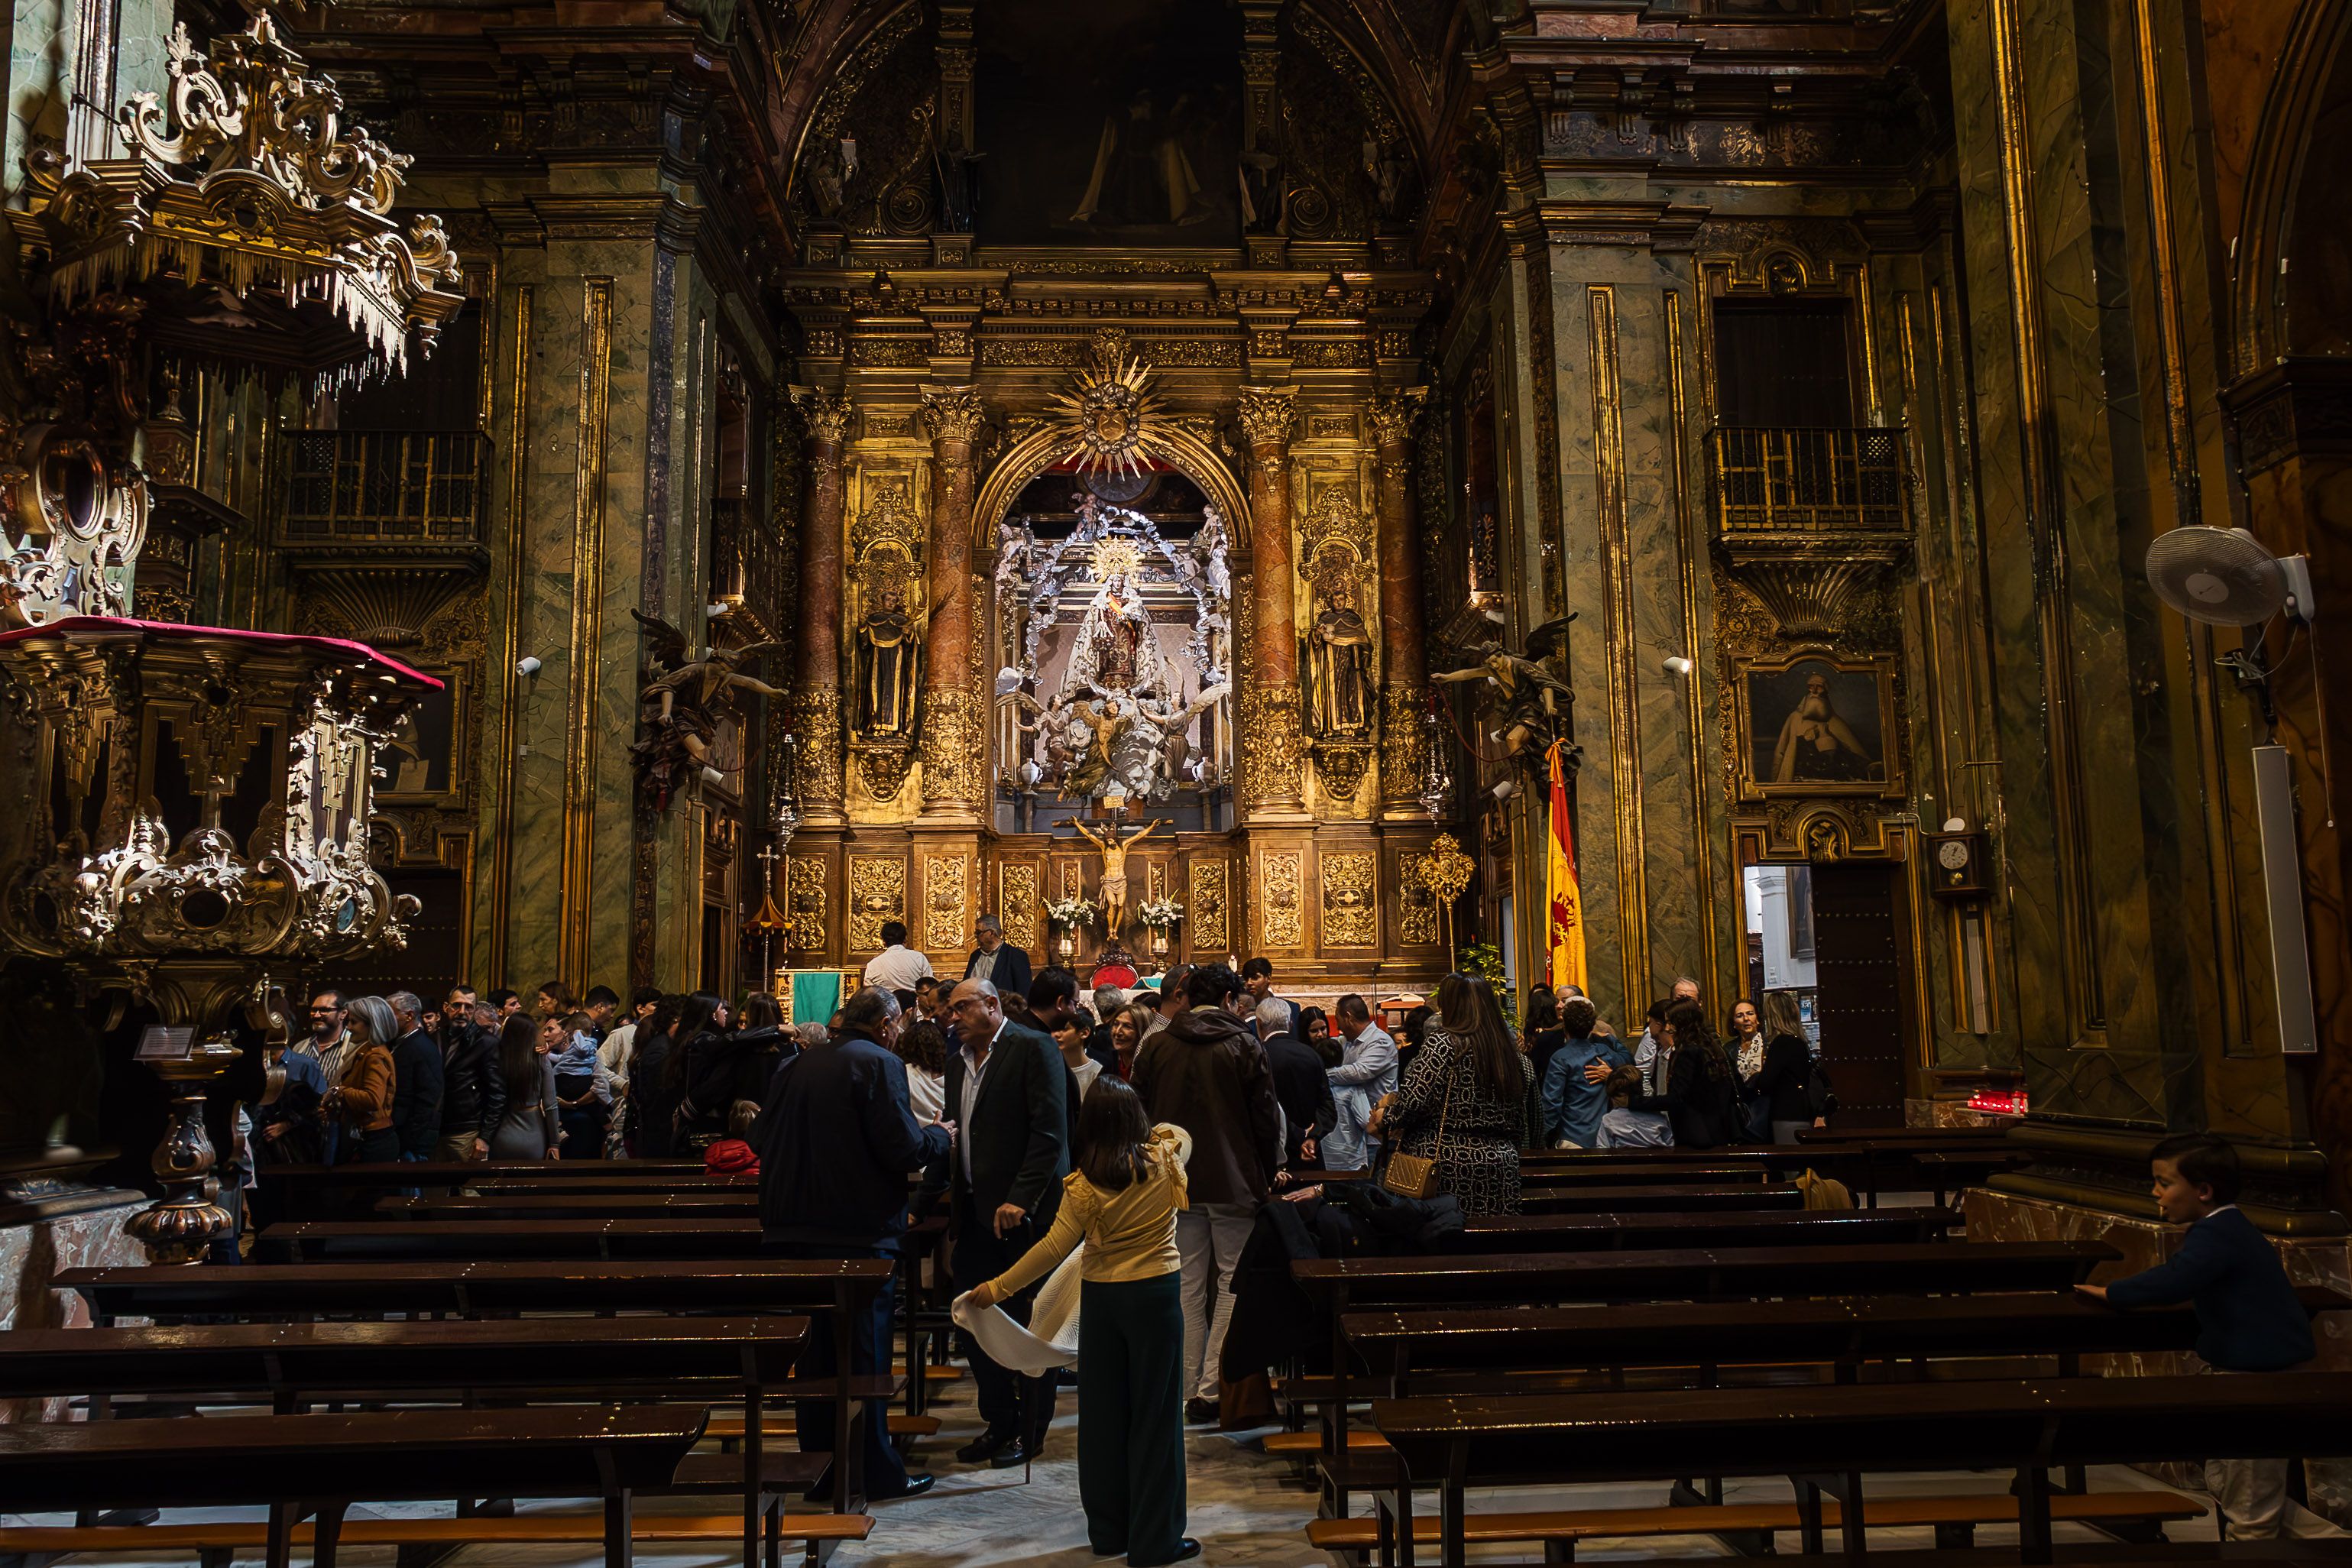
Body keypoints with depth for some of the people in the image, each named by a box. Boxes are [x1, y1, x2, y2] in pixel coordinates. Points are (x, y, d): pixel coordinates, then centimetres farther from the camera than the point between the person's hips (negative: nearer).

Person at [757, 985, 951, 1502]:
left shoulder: (794, 1066, 8)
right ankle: (875, 1472, 12)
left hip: (793, 1229, 6)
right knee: (865, 1354, 5)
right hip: (857, 1232, -6)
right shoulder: (879, 1063, -13)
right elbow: (903, 1149, -18)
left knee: (815, 1349, 16)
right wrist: (939, 1135, 1)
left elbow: (762, 1139, 12)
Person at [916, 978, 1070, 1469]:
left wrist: (1020, 1199, -20)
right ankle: (999, 1423, 24)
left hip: (1023, 1213, -7)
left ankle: (1030, 1429, 15)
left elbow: (1050, 1132, -15)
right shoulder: (958, 1062, 16)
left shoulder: (1033, 1049, -8)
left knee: (1027, 1322, 2)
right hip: (974, 1214, 7)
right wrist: (922, 1204, 17)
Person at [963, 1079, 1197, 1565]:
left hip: (1100, 1297, 1)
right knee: (1155, 1415, 5)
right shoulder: (1165, 1156, -6)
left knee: (1103, 1412, 13)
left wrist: (996, 1288, -4)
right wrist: (1140, 1132, 26)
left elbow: (1054, 1248, -10)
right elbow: (1179, 1131, 18)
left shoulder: (1084, 1186, -10)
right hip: (1156, 1294, -1)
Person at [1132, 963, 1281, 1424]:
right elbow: (1266, 1118, -5)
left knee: (1188, 1289, 11)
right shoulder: (1244, 1046, -7)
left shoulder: (1155, 1046, 4)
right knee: (1233, 1285, 5)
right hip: (1234, 1183, -4)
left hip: (1177, 1183, 4)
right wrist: (1268, 1175, 7)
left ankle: (1191, 1388, 14)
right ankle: (1213, 1390, 0)